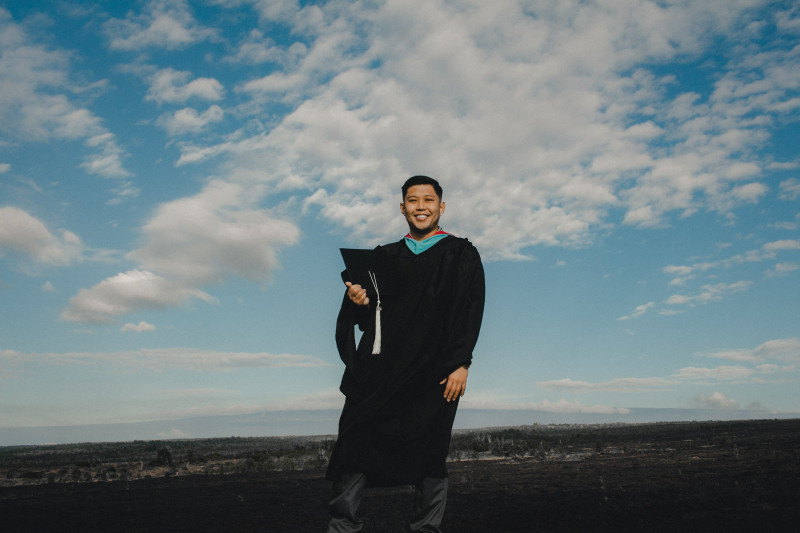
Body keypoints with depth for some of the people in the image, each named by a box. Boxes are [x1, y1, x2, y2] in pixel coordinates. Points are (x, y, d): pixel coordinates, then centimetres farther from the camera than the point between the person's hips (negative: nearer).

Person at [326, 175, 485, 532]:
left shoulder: (461, 255, 8)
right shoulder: (384, 257, 17)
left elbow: (470, 312, -1)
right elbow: (367, 317, 14)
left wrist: (460, 364, -11)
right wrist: (359, 301, -9)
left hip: (433, 370, -3)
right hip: (379, 368, 3)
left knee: (427, 454, 0)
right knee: (355, 445, -3)